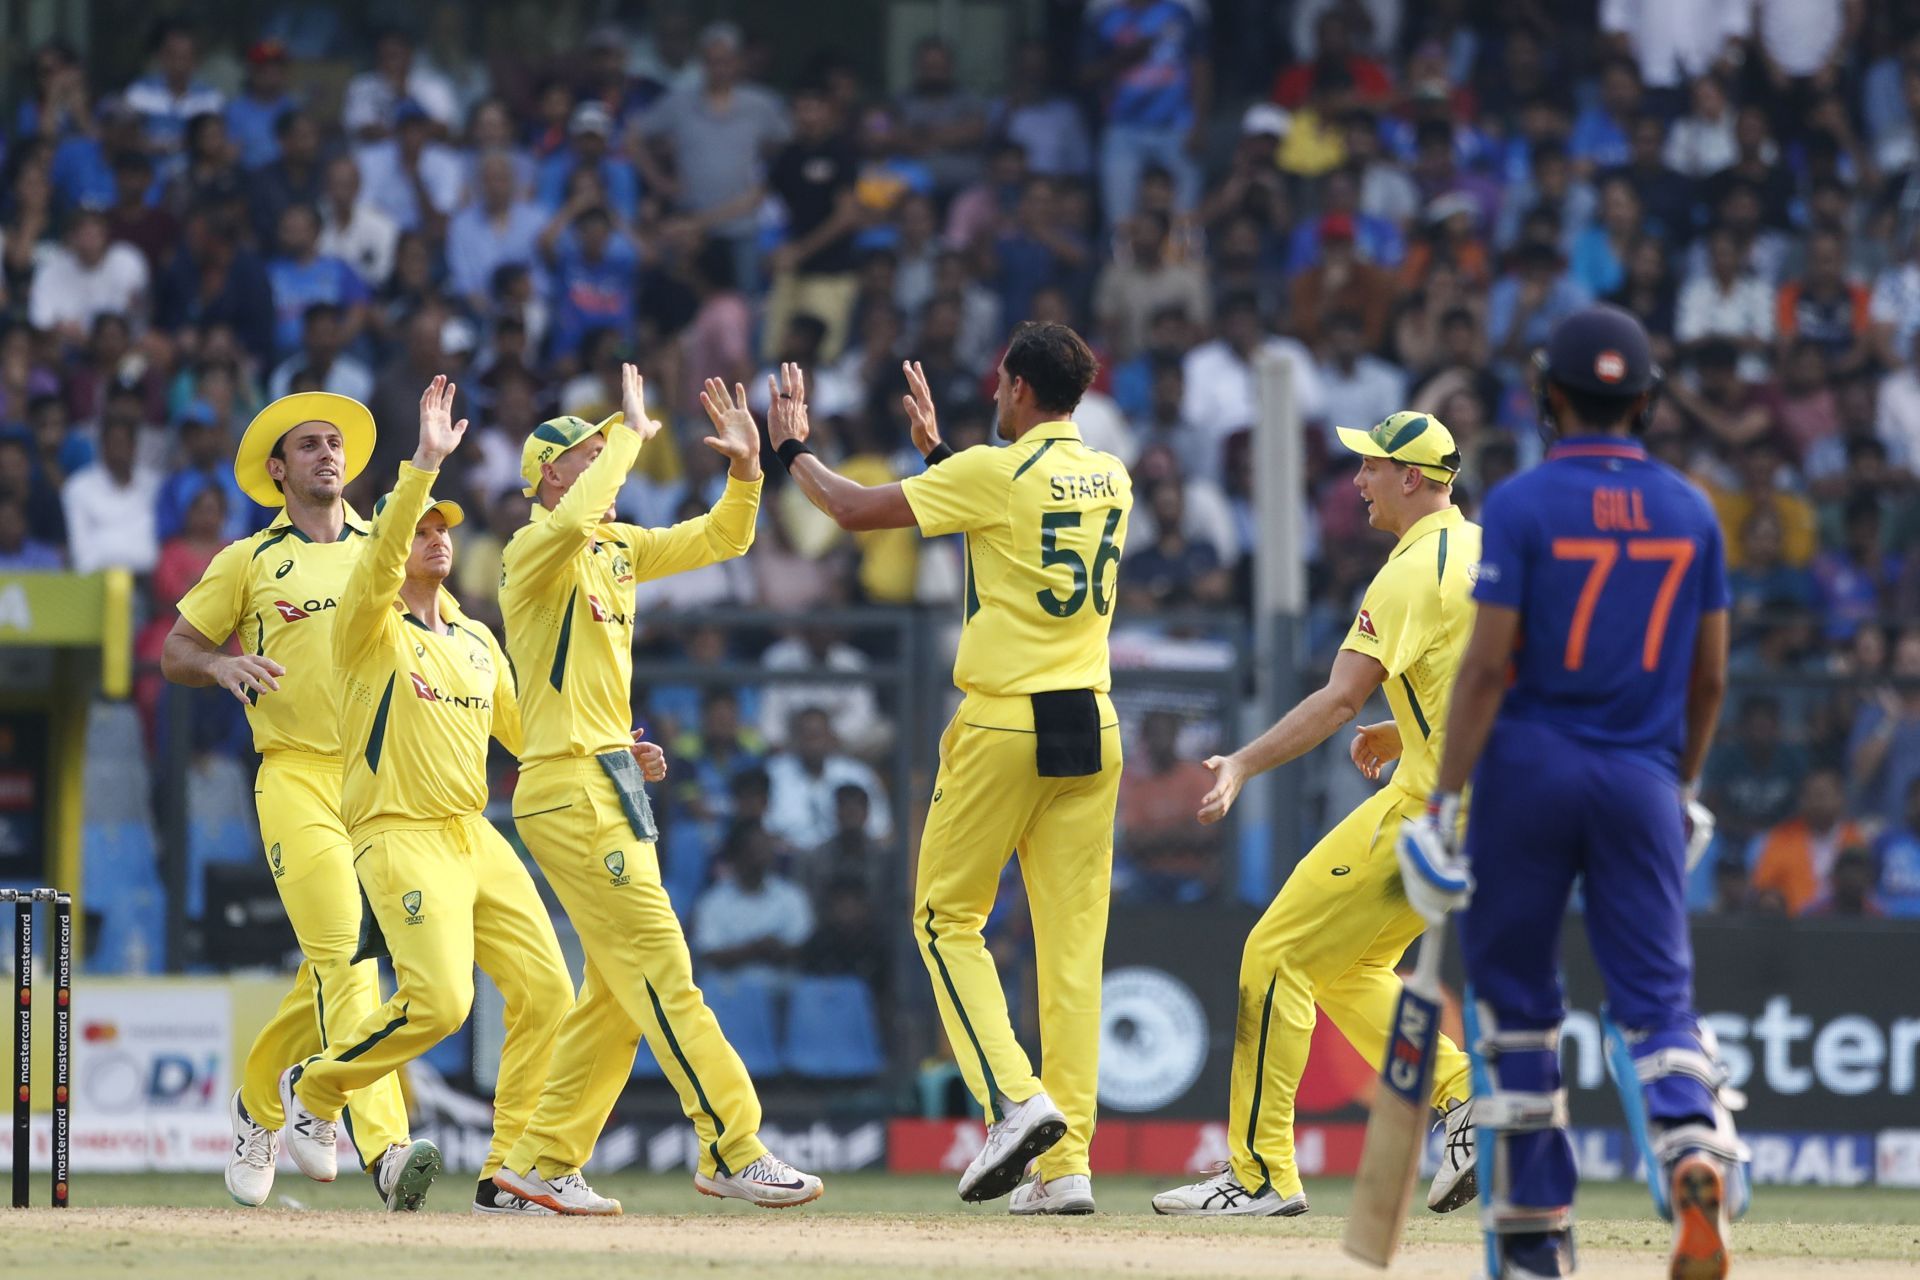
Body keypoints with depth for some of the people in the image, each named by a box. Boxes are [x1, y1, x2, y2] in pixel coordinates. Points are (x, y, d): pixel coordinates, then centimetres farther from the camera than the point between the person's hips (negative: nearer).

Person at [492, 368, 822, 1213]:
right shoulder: (534, 552, -9)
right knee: (660, 970, -12)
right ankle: (733, 1150, -14)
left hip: (611, 788, 9)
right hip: (567, 787, -9)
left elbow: (718, 540, 19)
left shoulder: (618, 549, 17)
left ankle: (542, 1163, 13)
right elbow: (575, 520, -31)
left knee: (621, 991, 9)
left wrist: (746, 469, 0)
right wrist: (631, 433, -20)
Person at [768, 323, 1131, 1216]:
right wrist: (936, 450, 36)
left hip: (1002, 726, -5)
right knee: (1072, 940, 4)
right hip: (1092, 730, 5)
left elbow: (856, 510, -1)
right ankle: (1068, 1163, 0)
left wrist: (793, 447, 16)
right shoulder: (1111, 481, 10)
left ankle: (1013, 1096, -12)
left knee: (947, 918, 7)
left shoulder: (993, 473, -9)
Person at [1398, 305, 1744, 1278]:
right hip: (1644, 780, 3)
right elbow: (1711, 674, 10)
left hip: (1530, 769, -3)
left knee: (1514, 994, 10)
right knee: (1656, 998, 2)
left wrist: (1443, 805, -11)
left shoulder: (1522, 504, -7)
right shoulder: (1689, 511, 5)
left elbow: (1486, 666, -12)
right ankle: (1695, 1149, -29)